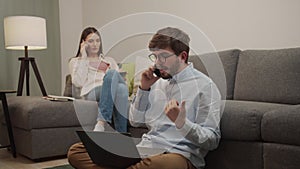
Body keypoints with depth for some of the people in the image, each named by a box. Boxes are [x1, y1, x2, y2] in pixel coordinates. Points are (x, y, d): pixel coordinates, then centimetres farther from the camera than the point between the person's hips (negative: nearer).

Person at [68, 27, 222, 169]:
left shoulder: (204, 85, -1)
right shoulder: (158, 81, 18)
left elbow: (212, 140, -6)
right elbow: (135, 121, 20)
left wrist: (182, 123, -24)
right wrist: (144, 88, 7)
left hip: (178, 155, -6)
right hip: (143, 150, 6)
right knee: (76, 151, -10)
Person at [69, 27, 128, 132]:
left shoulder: (110, 60, 33)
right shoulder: (75, 61, 25)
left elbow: (118, 78, 18)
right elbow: (78, 82, 5)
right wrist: (84, 58, 8)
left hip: (114, 88, 3)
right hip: (91, 92, -3)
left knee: (122, 88, -37)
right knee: (112, 73, -36)